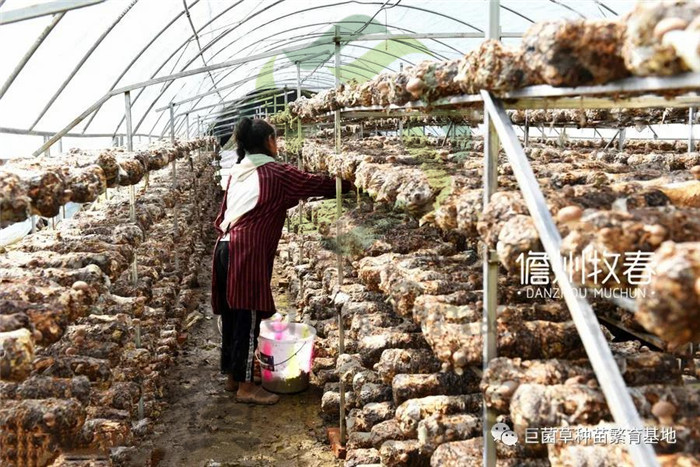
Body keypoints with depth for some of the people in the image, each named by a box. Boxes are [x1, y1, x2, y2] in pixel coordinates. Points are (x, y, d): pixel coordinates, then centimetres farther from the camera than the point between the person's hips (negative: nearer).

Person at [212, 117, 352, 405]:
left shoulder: (235, 173, 16)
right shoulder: (275, 173, -4)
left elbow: (221, 216, 19)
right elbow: (316, 184, -1)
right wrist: (349, 185, 13)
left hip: (225, 249, 8)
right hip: (248, 253, -8)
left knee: (231, 314, 15)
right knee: (249, 318, -2)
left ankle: (231, 376, 27)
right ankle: (245, 386, 5)